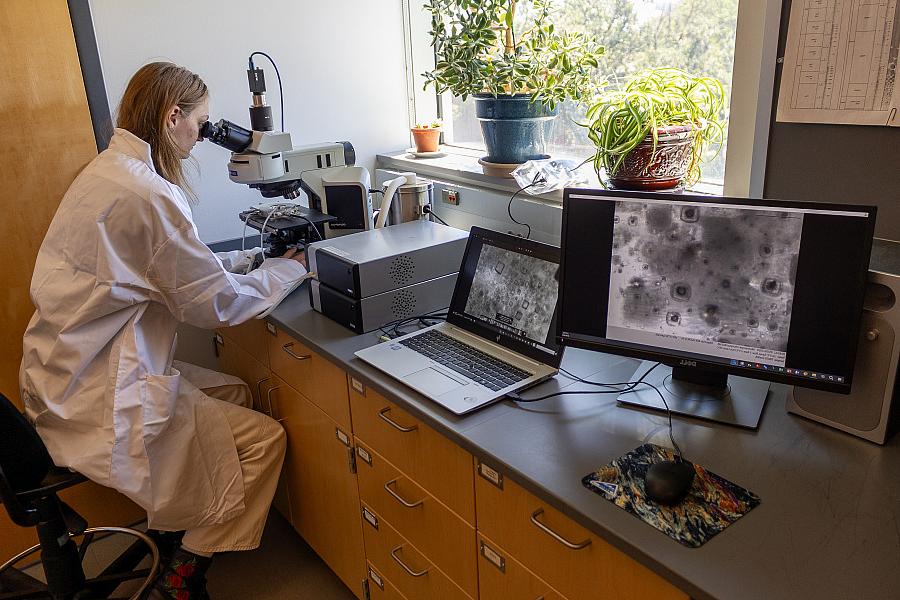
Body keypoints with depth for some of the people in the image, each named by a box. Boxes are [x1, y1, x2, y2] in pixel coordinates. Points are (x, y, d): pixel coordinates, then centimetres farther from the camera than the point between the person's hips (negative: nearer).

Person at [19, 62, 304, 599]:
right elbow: (215, 303, -17)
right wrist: (290, 268, -3)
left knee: (235, 392, 18)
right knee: (264, 438, -6)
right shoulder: (147, 193, -24)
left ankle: (173, 533, 27)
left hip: (73, 370, 11)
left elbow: (180, 266, 15)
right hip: (95, 398, -11)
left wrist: (256, 256, 12)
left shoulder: (110, 169, 8)